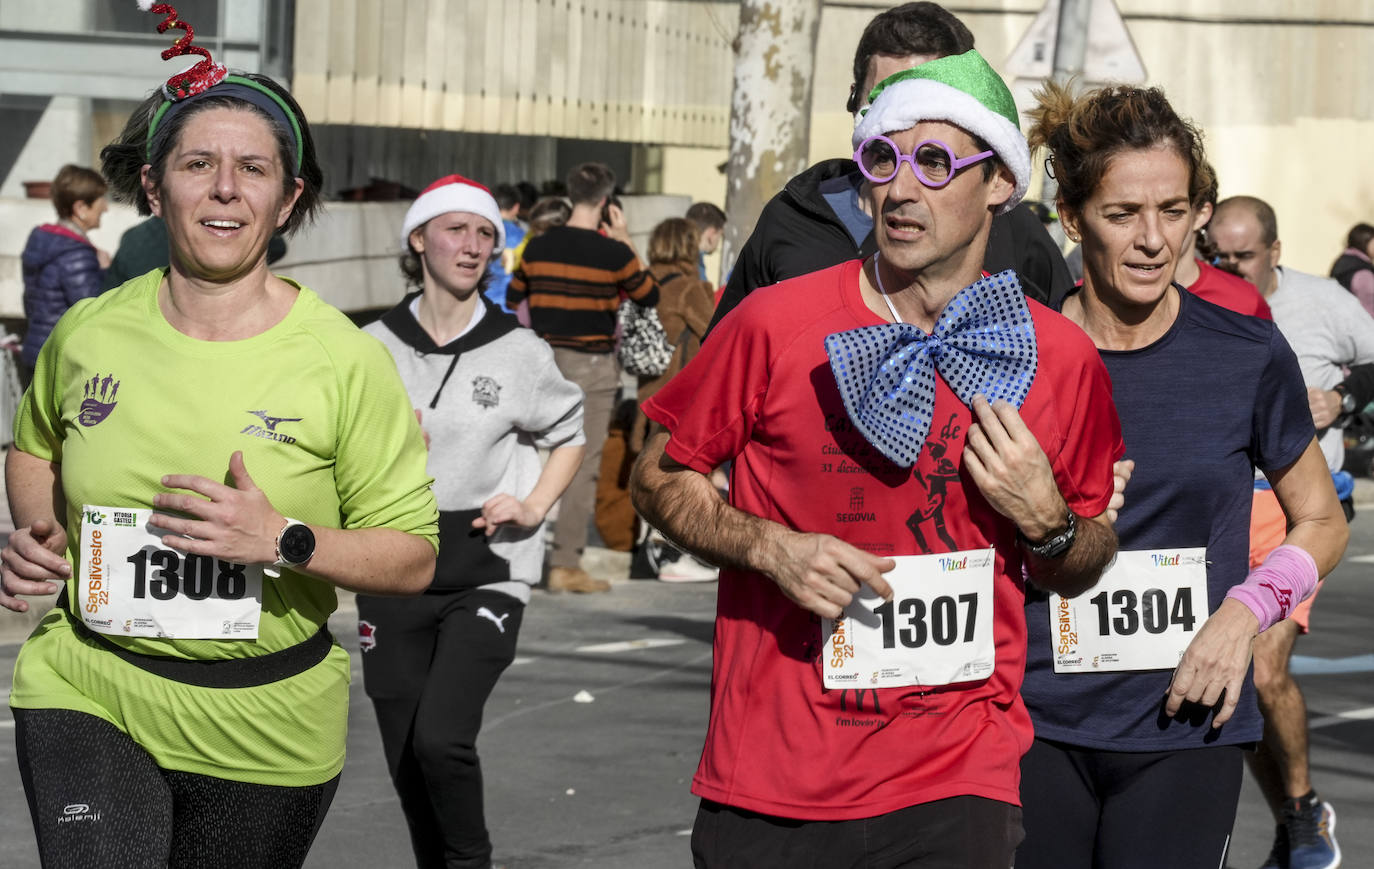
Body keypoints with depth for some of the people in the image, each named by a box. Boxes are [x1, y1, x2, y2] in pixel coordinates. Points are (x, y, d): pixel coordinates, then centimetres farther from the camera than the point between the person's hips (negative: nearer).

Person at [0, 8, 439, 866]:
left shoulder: (344, 360, -8)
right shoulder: (88, 334, 1)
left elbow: (414, 556, -6)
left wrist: (283, 540, -22)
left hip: (264, 732, 0)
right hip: (88, 693, 0)